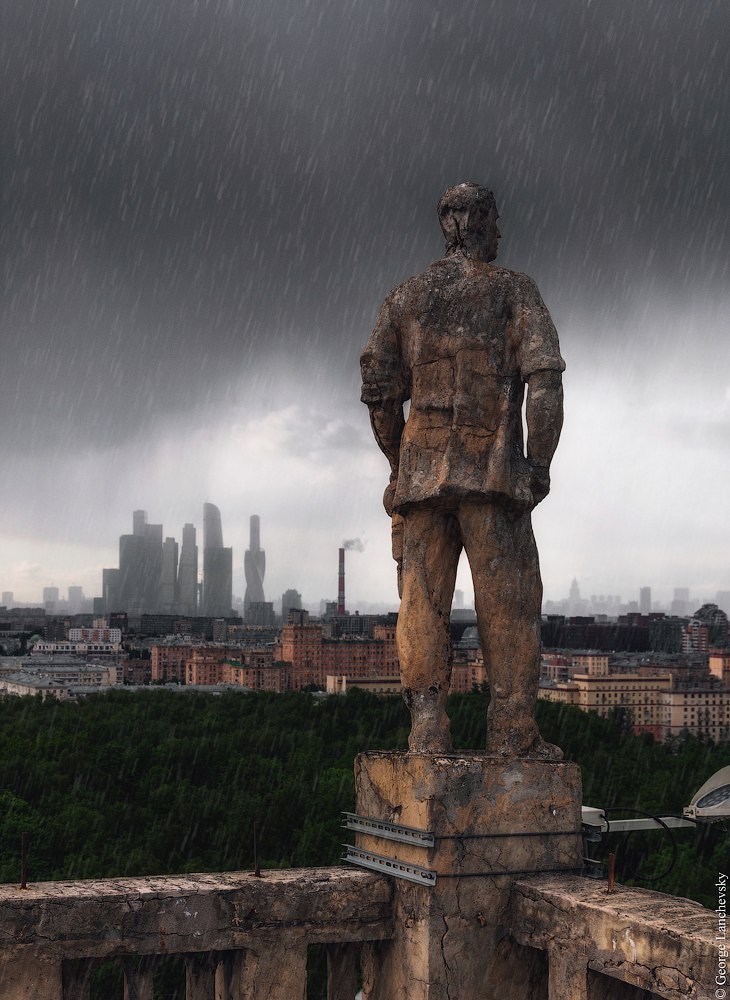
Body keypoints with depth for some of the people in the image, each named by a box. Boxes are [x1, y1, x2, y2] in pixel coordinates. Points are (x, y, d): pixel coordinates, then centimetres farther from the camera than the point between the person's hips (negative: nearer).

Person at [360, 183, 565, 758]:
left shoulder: (407, 297, 13)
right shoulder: (515, 291, 4)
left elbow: (378, 388, 10)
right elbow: (543, 377, -8)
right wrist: (539, 462, -5)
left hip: (422, 466, 3)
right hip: (493, 465, -3)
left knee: (423, 599, 2)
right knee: (508, 598, 0)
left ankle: (428, 727, -3)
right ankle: (513, 731, -2)